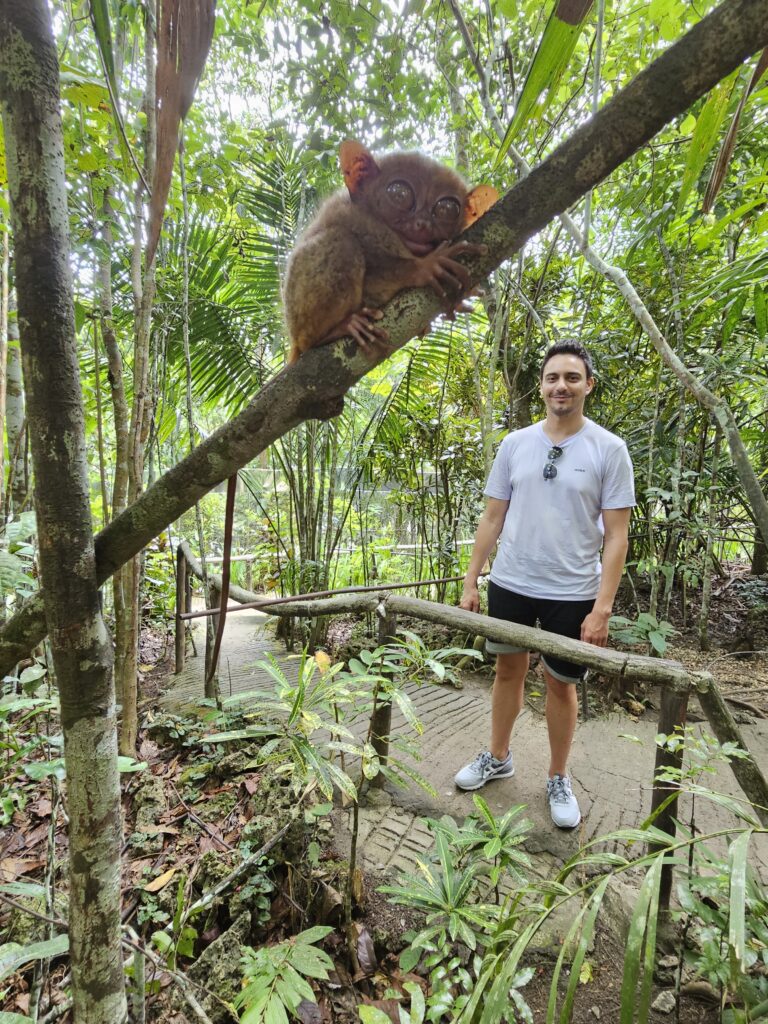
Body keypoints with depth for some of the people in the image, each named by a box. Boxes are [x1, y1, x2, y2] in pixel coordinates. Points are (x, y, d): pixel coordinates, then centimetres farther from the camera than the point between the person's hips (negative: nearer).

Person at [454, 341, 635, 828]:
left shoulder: (609, 449, -7)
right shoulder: (515, 443, 1)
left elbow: (616, 536, -8)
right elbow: (492, 519, 4)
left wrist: (602, 608, -13)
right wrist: (471, 581, 1)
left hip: (571, 594, -2)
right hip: (510, 584, 3)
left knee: (560, 683, 12)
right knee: (509, 670, 18)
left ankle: (559, 779, 35)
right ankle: (498, 758, 40)